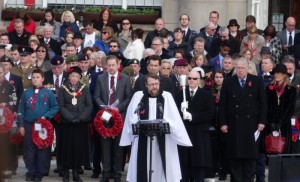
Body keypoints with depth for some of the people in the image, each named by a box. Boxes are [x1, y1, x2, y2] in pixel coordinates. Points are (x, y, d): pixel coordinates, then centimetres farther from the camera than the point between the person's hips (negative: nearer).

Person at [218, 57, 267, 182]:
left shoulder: (257, 81, 4)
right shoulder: (228, 82, 4)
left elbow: (263, 103, 3)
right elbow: (222, 104, 3)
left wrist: (262, 121, -3)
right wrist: (222, 123, -3)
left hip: (251, 124, 0)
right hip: (233, 124, 0)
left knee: (250, 154, 2)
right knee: (234, 156, 0)